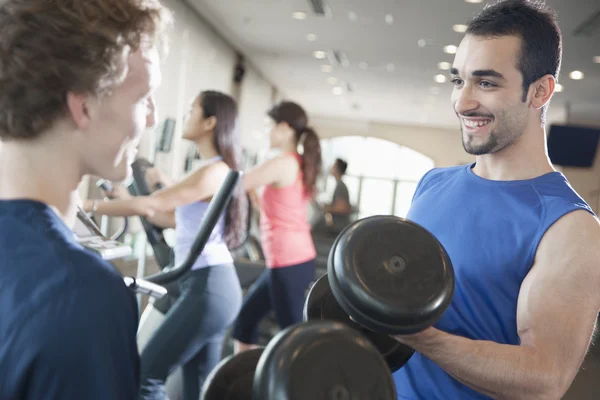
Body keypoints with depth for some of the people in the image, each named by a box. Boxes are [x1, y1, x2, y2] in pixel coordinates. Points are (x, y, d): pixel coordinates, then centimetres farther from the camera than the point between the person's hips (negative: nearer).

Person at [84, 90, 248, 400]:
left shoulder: (214, 171, -15)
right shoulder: (216, 170, 17)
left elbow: (148, 205, -17)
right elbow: (176, 218, 21)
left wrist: (90, 206, -7)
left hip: (208, 286, -10)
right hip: (208, 284, 10)